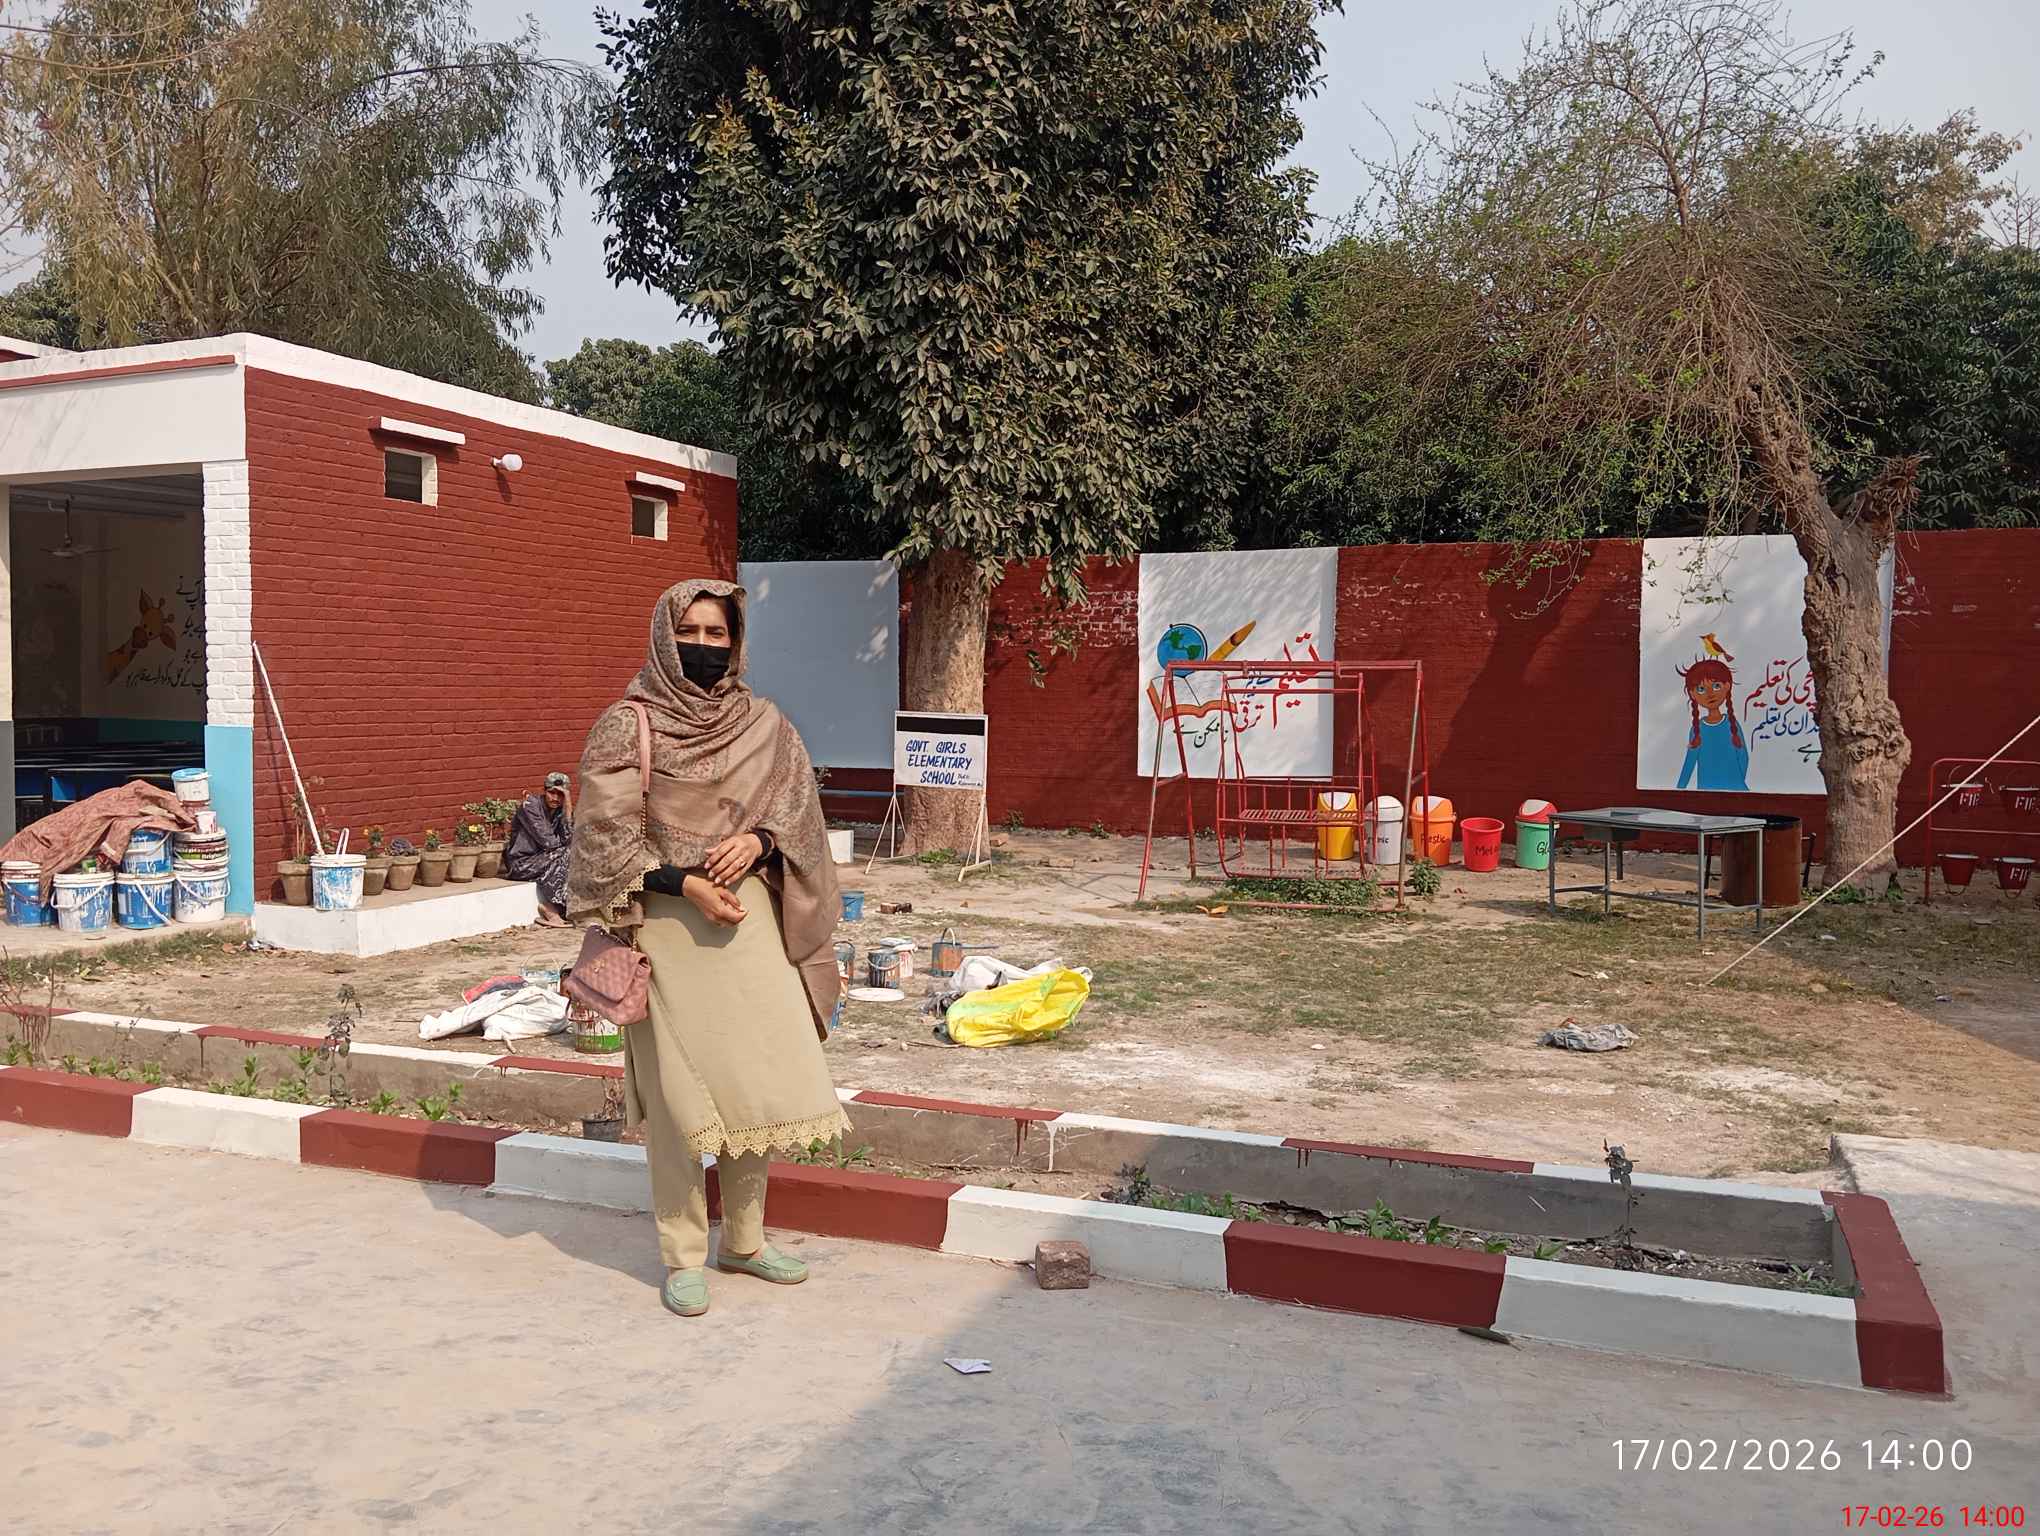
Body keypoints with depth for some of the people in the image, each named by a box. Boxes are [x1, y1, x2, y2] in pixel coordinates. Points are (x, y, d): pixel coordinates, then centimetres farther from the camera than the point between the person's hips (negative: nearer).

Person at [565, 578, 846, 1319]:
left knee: (758, 1077, 6)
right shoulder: (625, 726, -2)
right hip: (668, 920, -3)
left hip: (750, 915, 4)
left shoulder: (764, 723, 8)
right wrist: (689, 883, -15)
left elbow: (799, 807, 8)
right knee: (678, 1087, 0)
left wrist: (757, 841, -12)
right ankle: (683, 1256, 13)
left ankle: (744, 1238, 23)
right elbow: (610, 834, -7)